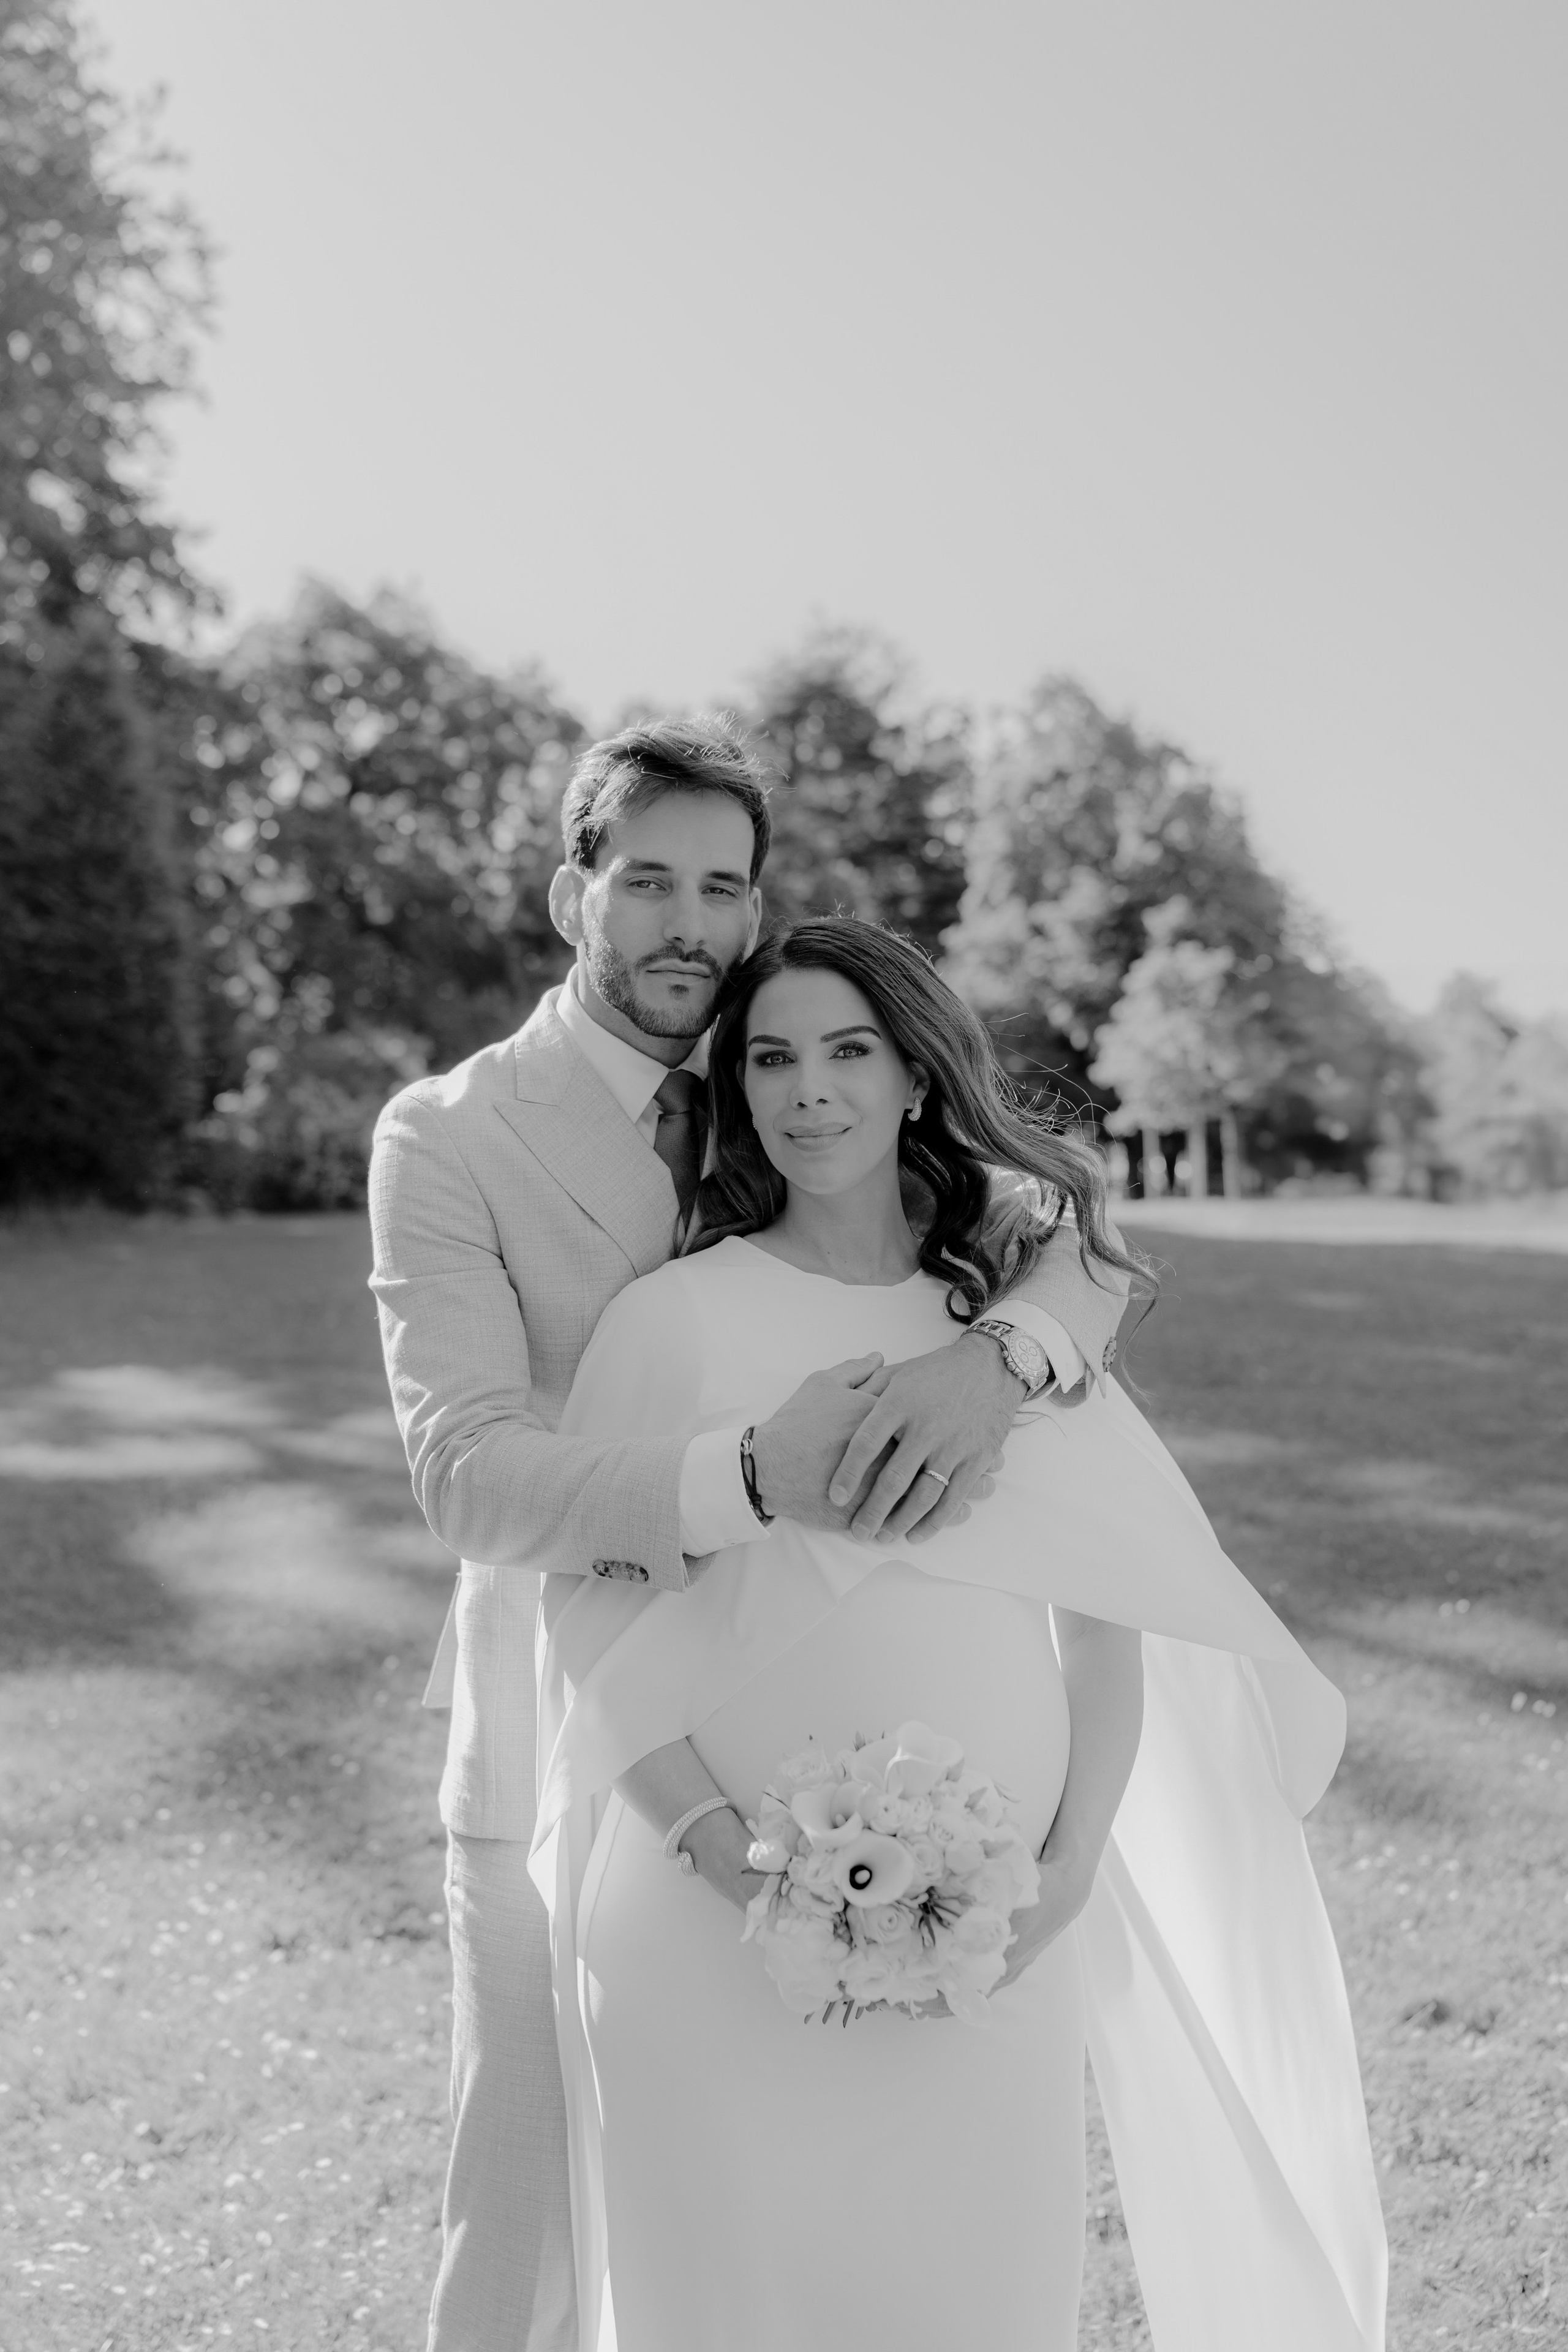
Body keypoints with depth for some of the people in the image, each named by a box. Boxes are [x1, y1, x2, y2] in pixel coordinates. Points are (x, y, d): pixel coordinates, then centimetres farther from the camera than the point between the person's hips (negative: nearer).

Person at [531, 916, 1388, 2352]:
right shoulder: (676, 1318, -2)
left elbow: (1107, 1613, 5)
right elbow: (587, 1611, -3)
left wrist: (1071, 1863, -7)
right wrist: (723, 1850, -14)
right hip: (722, 1941, -2)